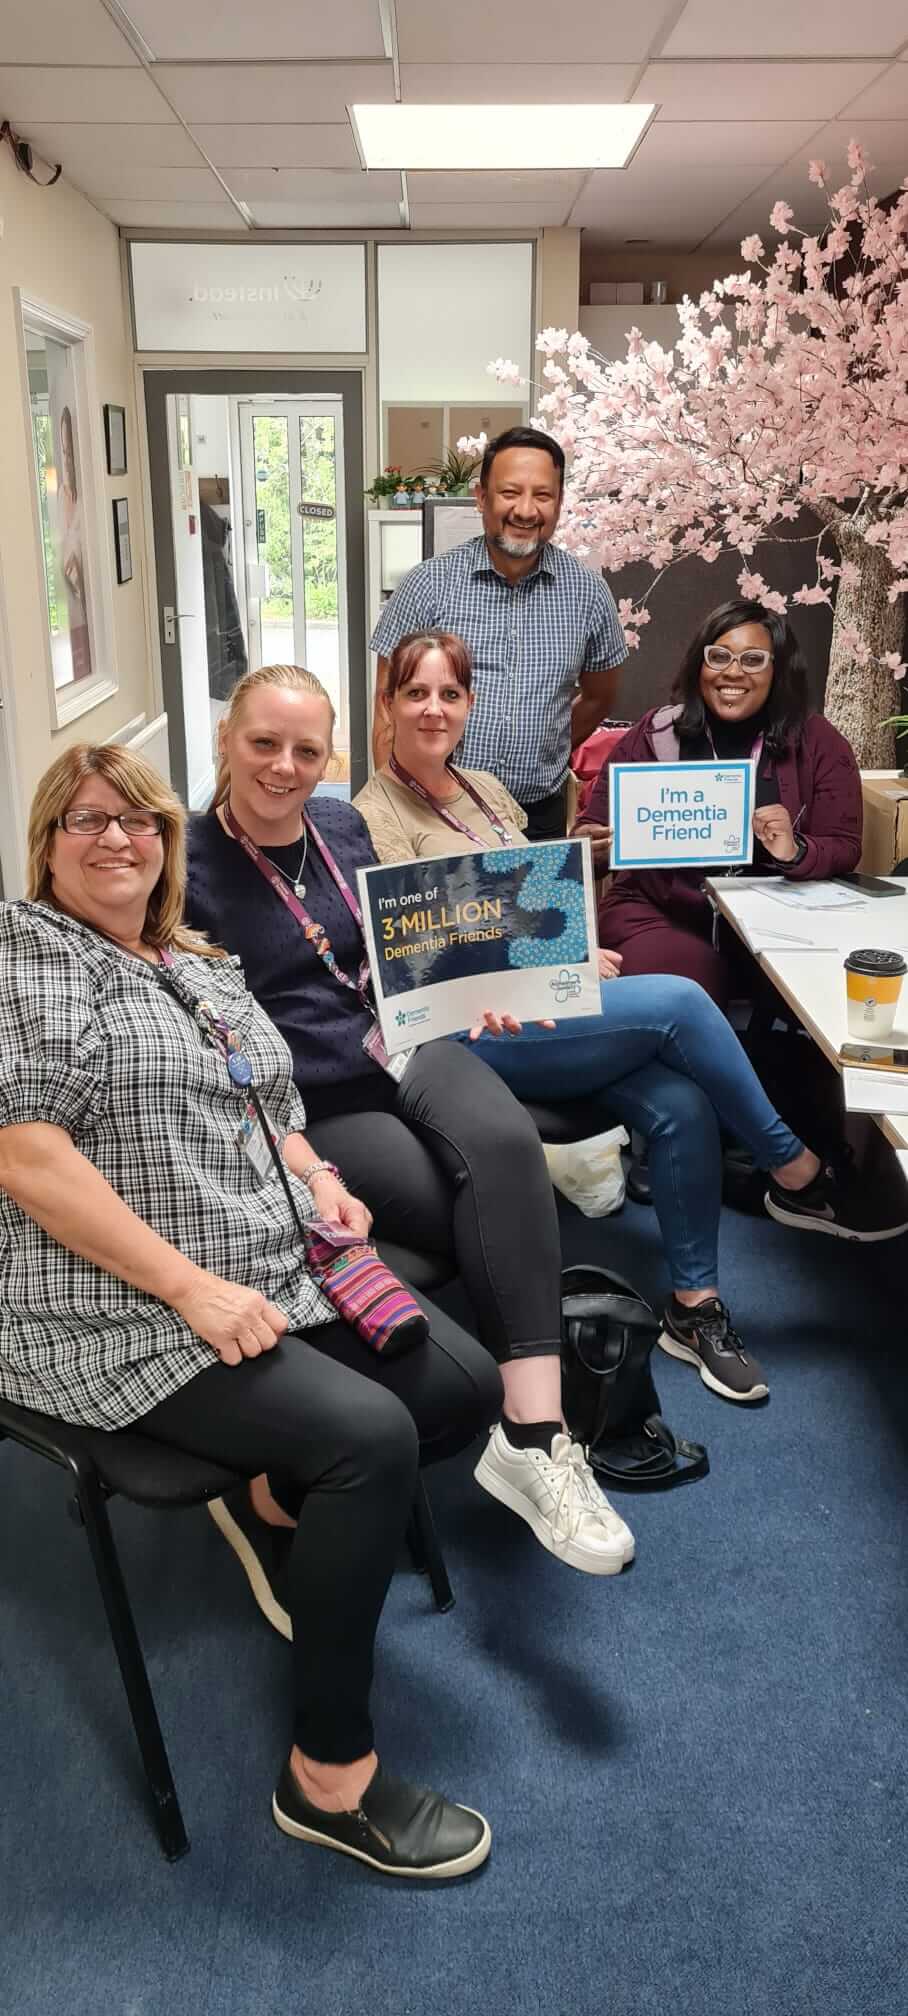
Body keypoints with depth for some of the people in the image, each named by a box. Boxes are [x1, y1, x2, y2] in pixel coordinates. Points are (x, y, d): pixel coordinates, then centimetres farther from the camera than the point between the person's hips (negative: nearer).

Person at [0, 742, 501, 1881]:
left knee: (466, 1386, 0)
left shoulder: (205, 968, 17)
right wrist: (192, 1287, -22)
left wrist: (317, 1179, -1)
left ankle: (271, 1498, 19)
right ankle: (330, 1777, -8)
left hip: (275, 1276, 8)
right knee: (370, 1436, -24)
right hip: (121, 1320, -8)